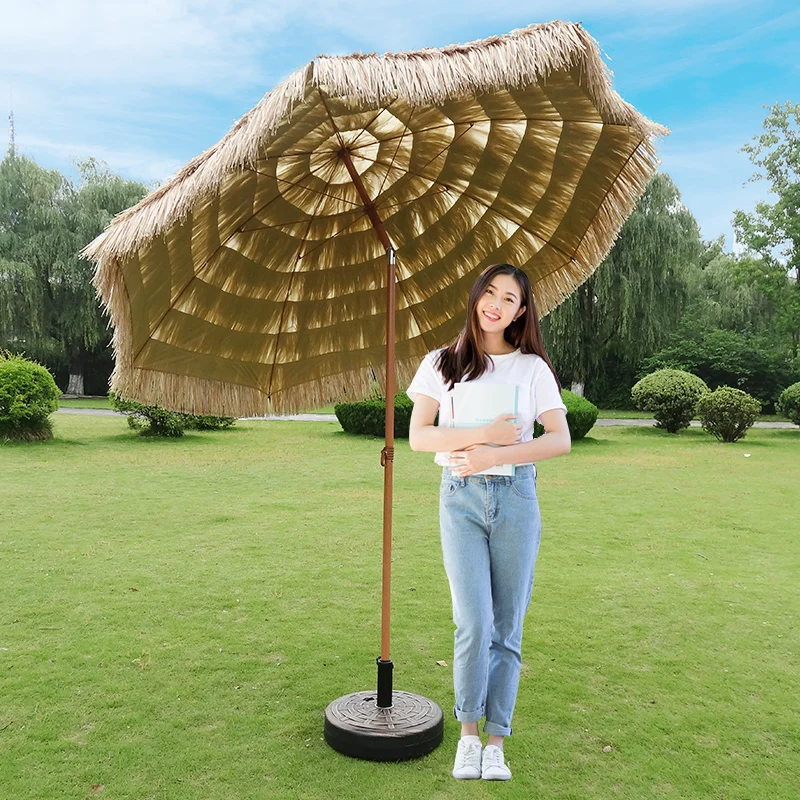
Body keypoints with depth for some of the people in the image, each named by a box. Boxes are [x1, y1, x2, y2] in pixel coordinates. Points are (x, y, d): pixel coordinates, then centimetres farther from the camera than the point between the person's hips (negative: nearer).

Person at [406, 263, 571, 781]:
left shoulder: (532, 367, 6)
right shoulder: (442, 363, 6)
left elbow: (561, 440, -4)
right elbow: (418, 436, -3)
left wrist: (494, 455, -15)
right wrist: (485, 432, -15)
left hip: (515, 496, 1)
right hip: (461, 498, -1)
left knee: (508, 626, 5)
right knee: (474, 623, -7)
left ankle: (496, 740, 20)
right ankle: (468, 733, 15)